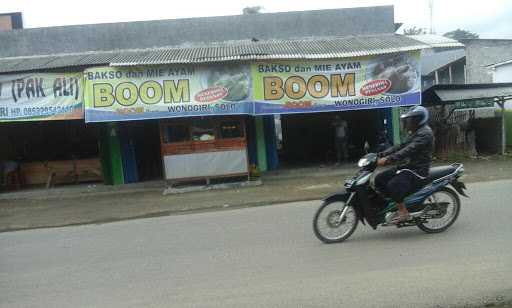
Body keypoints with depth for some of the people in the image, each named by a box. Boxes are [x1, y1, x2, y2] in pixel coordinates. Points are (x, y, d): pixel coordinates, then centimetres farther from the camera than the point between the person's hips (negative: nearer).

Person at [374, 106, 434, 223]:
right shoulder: (415, 132, 18)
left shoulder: (425, 133, -15)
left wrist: (388, 159, -33)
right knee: (379, 179, -1)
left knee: (393, 185, -30)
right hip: (409, 165, 10)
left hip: (418, 170, -10)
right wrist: (381, 155, 2)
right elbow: (401, 146, 13)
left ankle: (404, 212, -12)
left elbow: (408, 150, -27)